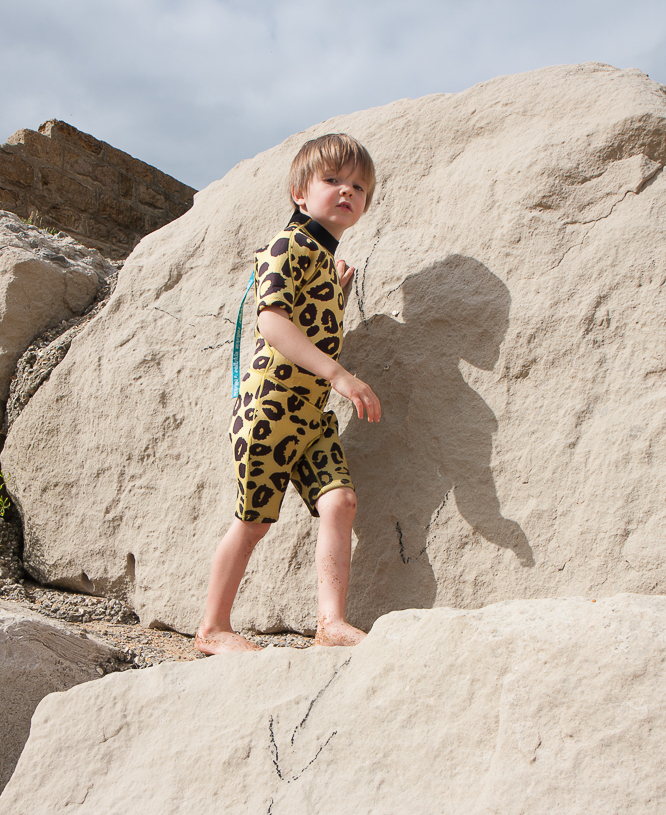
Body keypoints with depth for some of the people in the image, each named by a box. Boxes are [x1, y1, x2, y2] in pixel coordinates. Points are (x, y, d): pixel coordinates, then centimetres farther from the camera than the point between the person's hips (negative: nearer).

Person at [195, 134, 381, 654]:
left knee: (340, 500, -8)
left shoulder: (325, 257, 19)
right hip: (271, 401, -8)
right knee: (254, 519, 1)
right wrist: (338, 374, -30)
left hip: (312, 410, 8)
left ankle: (332, 622, -5)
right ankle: (213, 628, 17)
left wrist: (339, 290, 16)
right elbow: (273, 321, -24)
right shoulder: (289, 245, -9)